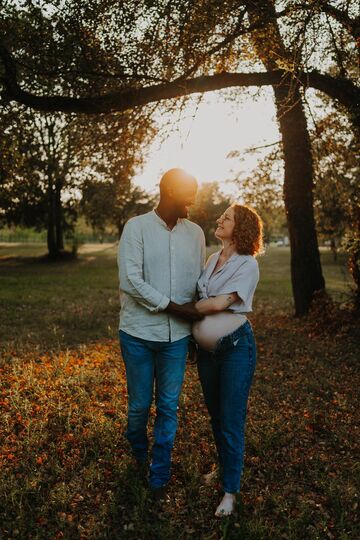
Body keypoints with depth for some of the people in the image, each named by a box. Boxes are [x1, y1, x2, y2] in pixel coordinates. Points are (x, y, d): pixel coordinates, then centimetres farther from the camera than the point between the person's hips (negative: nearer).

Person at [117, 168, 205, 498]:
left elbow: (200, 280, 10)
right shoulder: (137, 227, -7)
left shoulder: (195, 233, 5)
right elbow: (131, 281, -14)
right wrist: (173, 307, -16)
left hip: (177, 335, 3)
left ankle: (159, 477, 26)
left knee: (169, 407, 8)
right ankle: (138, 449, 43)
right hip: (139, 333, -2)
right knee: (140, 404, 10)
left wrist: (198, 314, -1)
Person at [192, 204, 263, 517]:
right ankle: (224, 467, 41)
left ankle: (231, 490, 16)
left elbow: (219, 303, -21)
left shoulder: (247, 265, -13)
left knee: (231, 421, 1)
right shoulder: (212, 259, 8)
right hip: (207, 347, 7)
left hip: (236, 347, -7)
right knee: (215, 414, 20)